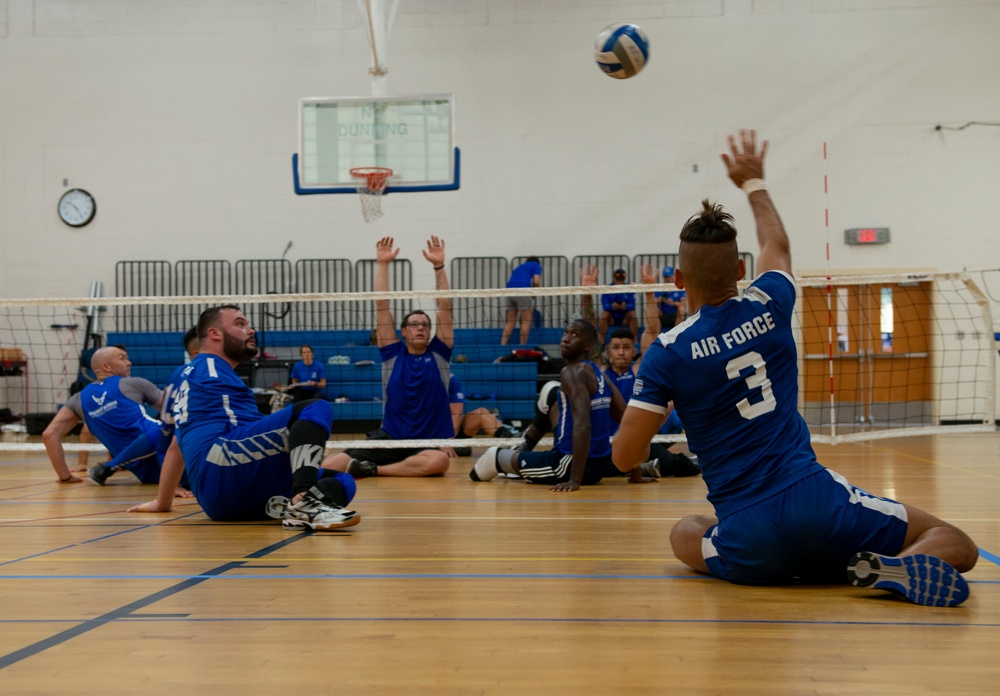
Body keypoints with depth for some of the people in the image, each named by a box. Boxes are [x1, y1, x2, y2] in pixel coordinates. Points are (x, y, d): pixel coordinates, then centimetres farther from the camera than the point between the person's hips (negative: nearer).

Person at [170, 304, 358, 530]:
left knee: (343, 483, 5)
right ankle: (304, 501, -43)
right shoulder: (208, 366, 9)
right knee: (316, 409, -20)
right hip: (220, 470, -9)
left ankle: (281, 505, -26)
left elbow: (176, 444, 37)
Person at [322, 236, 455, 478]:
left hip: (429, 444, 2)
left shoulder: (439, 354, 9)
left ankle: (373, 470, -18)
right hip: (388, 439, -1)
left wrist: (439, 265, -7)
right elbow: (382, 306, 5)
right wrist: (382, 265, -1)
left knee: (439, 462, -39)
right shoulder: (393, 354, 9)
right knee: (327, 467, -24)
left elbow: (444, 307, 1)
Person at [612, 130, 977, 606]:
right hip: (816, 500, 2)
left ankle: (812, 569, 5)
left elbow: (626, 457, -2)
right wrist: (754, 182, 46)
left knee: (685, 534, 32)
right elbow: (777, 245, 29)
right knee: (955, 544, 14)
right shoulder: (769, 308, 5)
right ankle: (891, 569, -21)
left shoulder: (667, 354, -5)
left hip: (751, 538, -2)